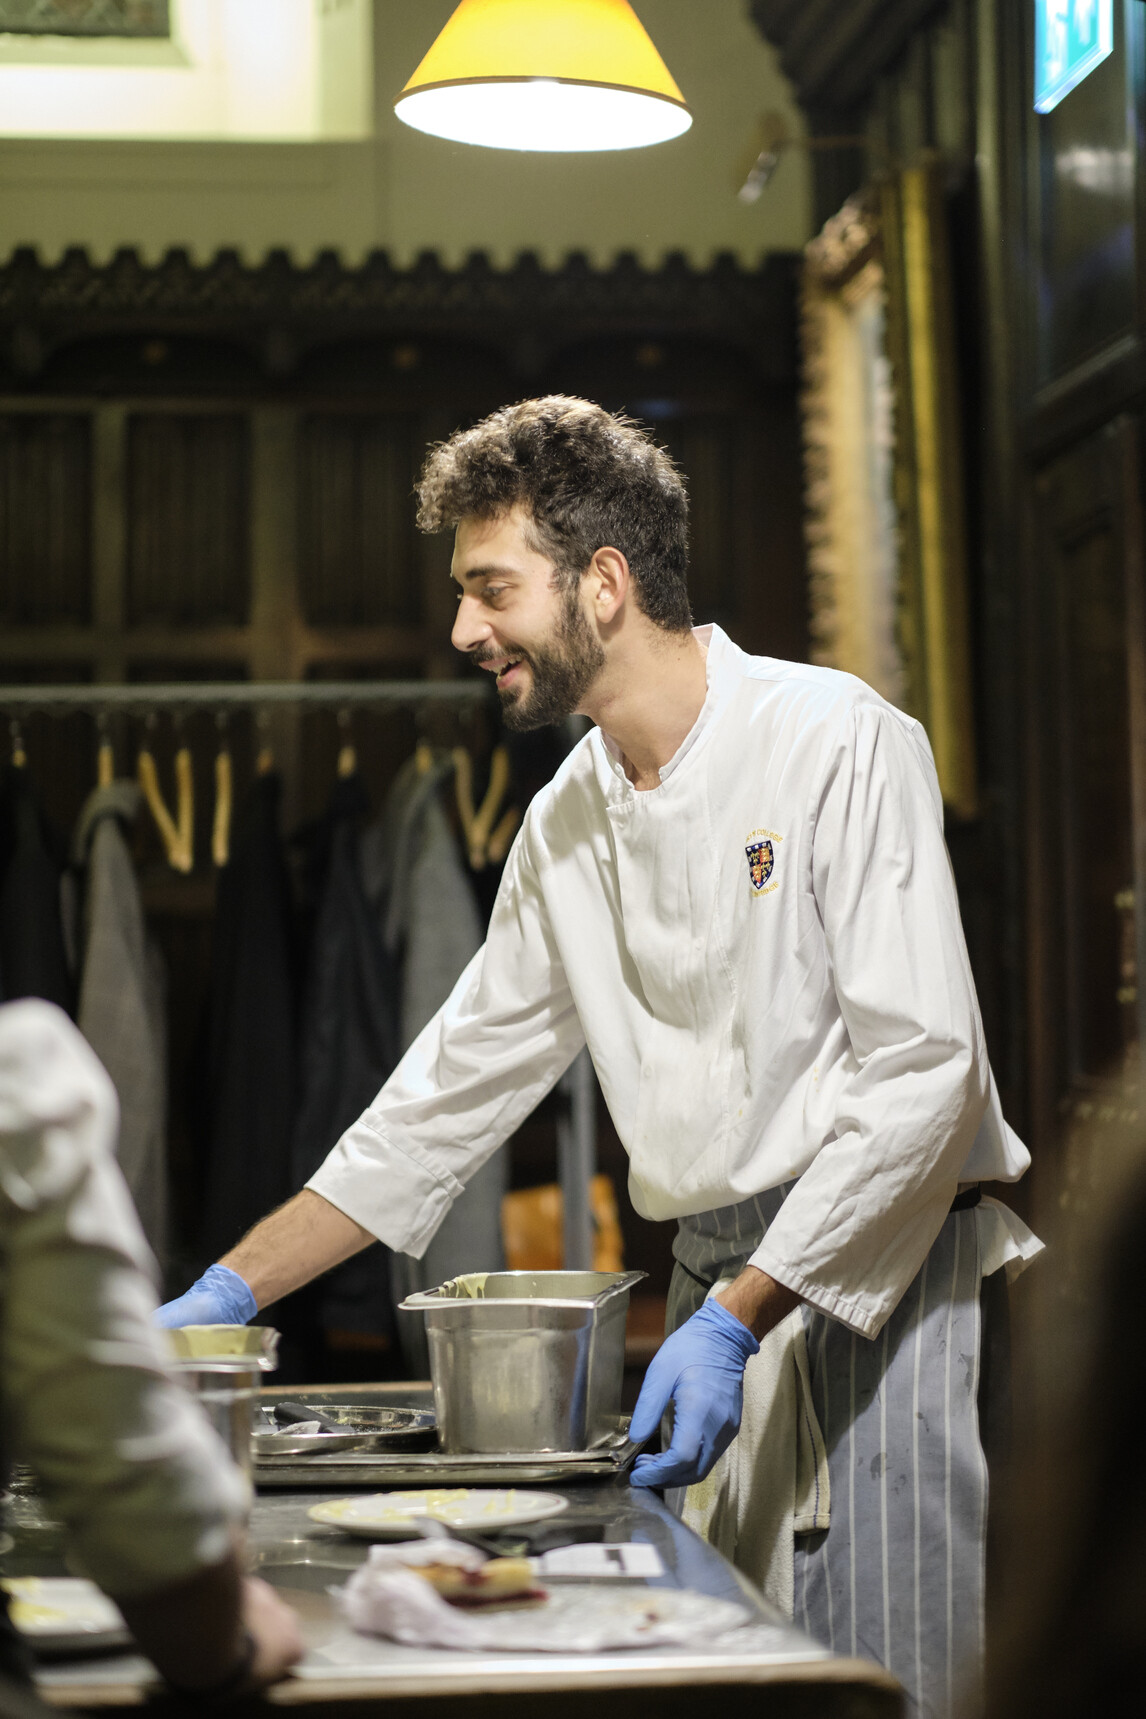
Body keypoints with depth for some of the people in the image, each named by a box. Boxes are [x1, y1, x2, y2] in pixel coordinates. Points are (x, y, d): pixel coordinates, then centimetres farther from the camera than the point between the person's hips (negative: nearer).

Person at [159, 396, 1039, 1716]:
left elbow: (922, 1072, -17)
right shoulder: (567, 824, 9)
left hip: (880, 1274, -6)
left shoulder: (837, 742, -13)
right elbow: (451, 1092, 14)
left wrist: (739, 1320, -21)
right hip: (715, 1284, 6)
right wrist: (229, 1292, 10)